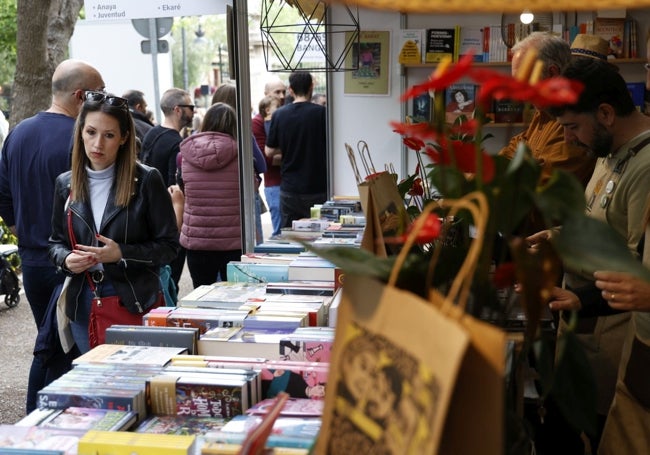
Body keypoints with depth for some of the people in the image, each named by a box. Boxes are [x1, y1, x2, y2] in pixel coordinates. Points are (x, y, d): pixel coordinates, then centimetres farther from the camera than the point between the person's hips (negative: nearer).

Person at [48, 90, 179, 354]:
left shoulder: (146, 181, -7)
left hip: (135, 301, -4)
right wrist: (66, 259, -7)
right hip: (83, 301, 4)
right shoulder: (65, 184, 6)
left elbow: (169, 245, -5)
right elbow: (56, 242, 15)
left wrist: (122, 254, -18)